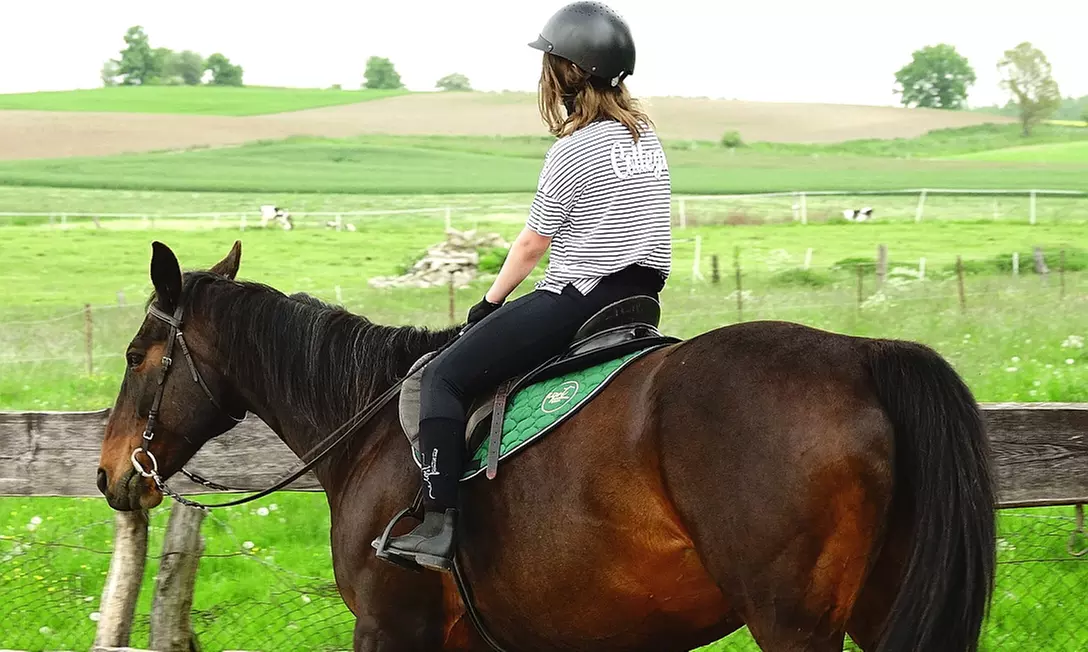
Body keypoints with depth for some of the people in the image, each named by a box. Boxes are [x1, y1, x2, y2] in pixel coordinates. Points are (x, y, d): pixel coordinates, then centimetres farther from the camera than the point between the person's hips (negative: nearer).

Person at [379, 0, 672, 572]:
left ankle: (437, 527, -18)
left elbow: (533, 245, -5)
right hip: (641, 298, 9)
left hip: (580, 300, -9)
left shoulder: (572, 151, -12)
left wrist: (490, 302, 10)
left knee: (444, 376, -7)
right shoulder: (645, 134, 12)